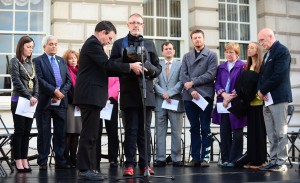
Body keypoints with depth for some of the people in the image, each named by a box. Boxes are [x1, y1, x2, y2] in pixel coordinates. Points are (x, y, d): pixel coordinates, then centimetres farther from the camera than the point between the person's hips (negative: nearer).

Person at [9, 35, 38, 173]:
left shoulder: (31, 63, 15)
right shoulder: (15, 61, -3)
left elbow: (36, 81, 11)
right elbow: (17, 81, -11)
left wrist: (35, 96, -5)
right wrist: (29, 96, -14)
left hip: (31, 101, 6)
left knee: (27, 131, 6)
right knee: (19, 131, -3)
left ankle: (24, 160, 10)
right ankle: (18, 161, 2)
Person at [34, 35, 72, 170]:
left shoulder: (62, 61, 17)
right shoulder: (38, 61, 1)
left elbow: (68, 80, 10)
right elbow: (39, 80, -11)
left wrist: (61, 93, -7)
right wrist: (54, 91, -17)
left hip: (61, 102, 4)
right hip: (45, 102, -4)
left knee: (60, 133, 6)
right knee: (44, 133, 3)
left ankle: (60, 161, 12)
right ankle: (42, 162, 10)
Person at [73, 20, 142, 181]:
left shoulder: (92, 44, 21)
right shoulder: (93, 43, -10)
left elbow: (103, 70, 19)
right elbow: (107, 64, -19)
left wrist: (129, 69, 10)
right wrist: (130, 67, -10)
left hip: (90, 95, 11)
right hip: (90, 95, -11)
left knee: (91, 134, 11)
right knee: (89, 134, -8)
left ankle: (89, 168, 14)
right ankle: (84, 169, -4)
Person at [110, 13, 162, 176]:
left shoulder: (149, 44, 15)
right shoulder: (119, 44, 8)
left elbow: (158, 68, 12)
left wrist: (149, 67, -10)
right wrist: (128, 63, -14)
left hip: (146, 93, 2)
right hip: (129, 94, -2)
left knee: (145, 131, 5)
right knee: (131, 131, -1)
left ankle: (145, 164, 11)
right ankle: (129, 165, 4)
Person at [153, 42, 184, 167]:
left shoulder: (180, 65, 9)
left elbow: (181, 82, -2)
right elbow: (155, 83, 4)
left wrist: (169, 93, -11)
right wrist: (163, 93, -11)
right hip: (160, 102, 1)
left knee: (176, 132, 0)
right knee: (160, 132, 2)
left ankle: (176, 159, 5)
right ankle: (160, 159, 5)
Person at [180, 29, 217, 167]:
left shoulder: (211, 55, 5)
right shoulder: (186, 56, 16)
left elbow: (211, 74, -7)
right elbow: (183, 75, 5)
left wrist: (193, 82, -9)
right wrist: (191, 90, -10)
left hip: (205, 95, -3)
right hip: (189, 96, 3)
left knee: (205, 128, -1)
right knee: (194, 128, 6)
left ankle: (205, 157, 2)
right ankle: (195, 158, 9)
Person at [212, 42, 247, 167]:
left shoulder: (243, 66, 1)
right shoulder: (221, 67, 17)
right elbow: (217, 83, 8)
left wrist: (231, 97, -13)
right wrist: (224, 94, -10)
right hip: (223, 104, 5)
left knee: (237, 133, -1)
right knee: (224, 133, 6)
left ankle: (234, 159, 5)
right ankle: (225, 159, 12)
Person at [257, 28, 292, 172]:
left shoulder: (282, 51, -7)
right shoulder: (267, 54, 21)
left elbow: (278, 75, -16)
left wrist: (263, 90, -10)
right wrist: (260, 90, -1)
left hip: (278, 97, -8)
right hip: (267, 98, 9)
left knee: (280, 132, -5)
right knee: (271, 133, 8)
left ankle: (281, 162, -2)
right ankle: (273, 160, 13)